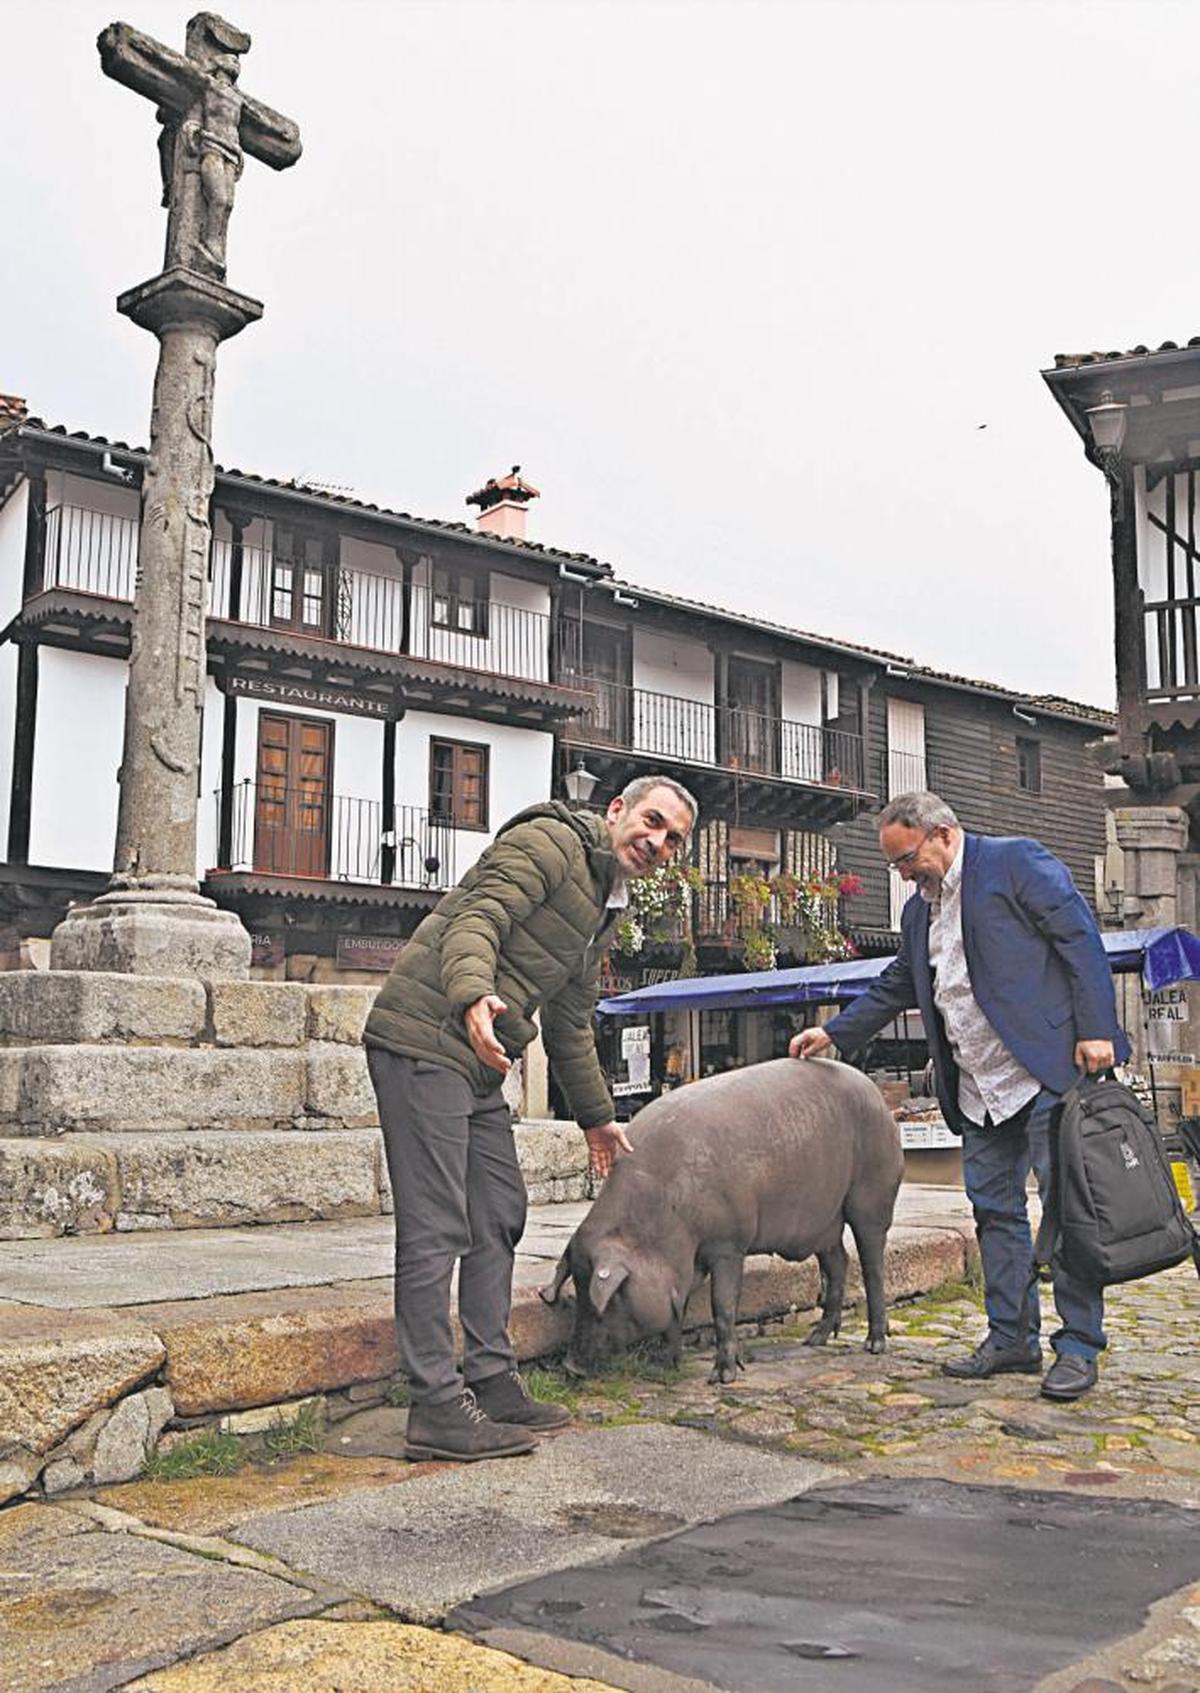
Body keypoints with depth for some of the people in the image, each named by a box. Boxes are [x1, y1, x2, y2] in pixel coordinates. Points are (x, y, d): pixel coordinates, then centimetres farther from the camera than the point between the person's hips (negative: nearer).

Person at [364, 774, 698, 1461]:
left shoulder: (607, 906, 21)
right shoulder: (548, 842, -8)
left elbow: (571, 1024, 28)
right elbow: (474, 920, -22)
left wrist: (596, 1115, 32)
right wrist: (475, 997, -41)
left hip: (480, 1067, 10)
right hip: (425, 1042, -10)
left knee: (499, 1217, 12)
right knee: (437, 1228, -8)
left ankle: (493, 1382, 21)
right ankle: (437, 1407, -3)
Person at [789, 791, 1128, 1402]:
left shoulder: (1017, 861, -5)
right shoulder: (920, 911, 18)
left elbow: (1081, 938, -10)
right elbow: (895, 987, 28)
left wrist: (1096, 1030, -16)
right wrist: (833, 1032, 21)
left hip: (1047, 1072, -8)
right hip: (979, 1090, 8)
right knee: (995, 1211, 9)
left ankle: (1078, 1347, 3)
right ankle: (1011, 1338, 18)